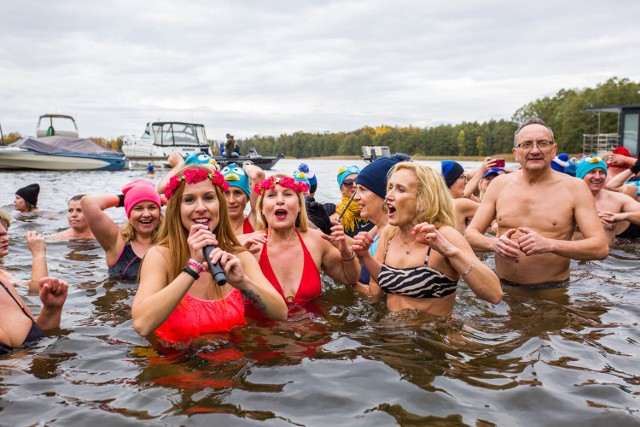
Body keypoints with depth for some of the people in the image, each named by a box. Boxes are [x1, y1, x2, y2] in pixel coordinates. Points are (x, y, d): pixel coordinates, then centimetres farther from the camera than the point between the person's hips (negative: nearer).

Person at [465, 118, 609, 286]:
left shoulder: (574, 187, -2)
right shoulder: (500, 184, 5)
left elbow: (601, 248, -7)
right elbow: (470, 235, 4)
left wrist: (550, 245, -22)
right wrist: (494, 243, -17)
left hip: (551, 291, -3)